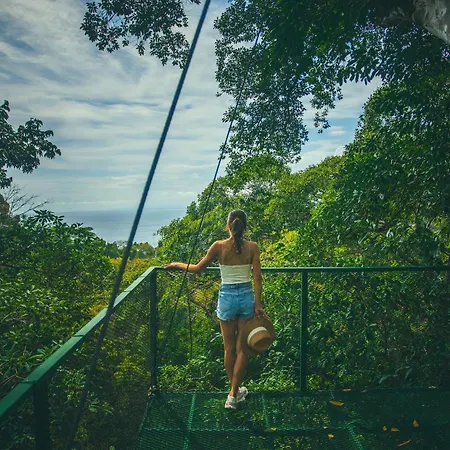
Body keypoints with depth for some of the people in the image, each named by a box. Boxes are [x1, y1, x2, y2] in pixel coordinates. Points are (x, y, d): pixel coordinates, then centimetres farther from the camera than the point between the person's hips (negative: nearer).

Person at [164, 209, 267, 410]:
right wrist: (258, 304, -2)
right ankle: (233, 395, 17)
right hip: (246, 297, 1)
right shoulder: (252, 247, -6)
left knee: (229, 348, 16)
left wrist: (177, 264, 16)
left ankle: (235, 390, 29)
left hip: (227, 297, 0)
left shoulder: (219, 246, -9)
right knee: (242, 348, 12)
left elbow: (198, 268, 0)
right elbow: (257, 277, -8)